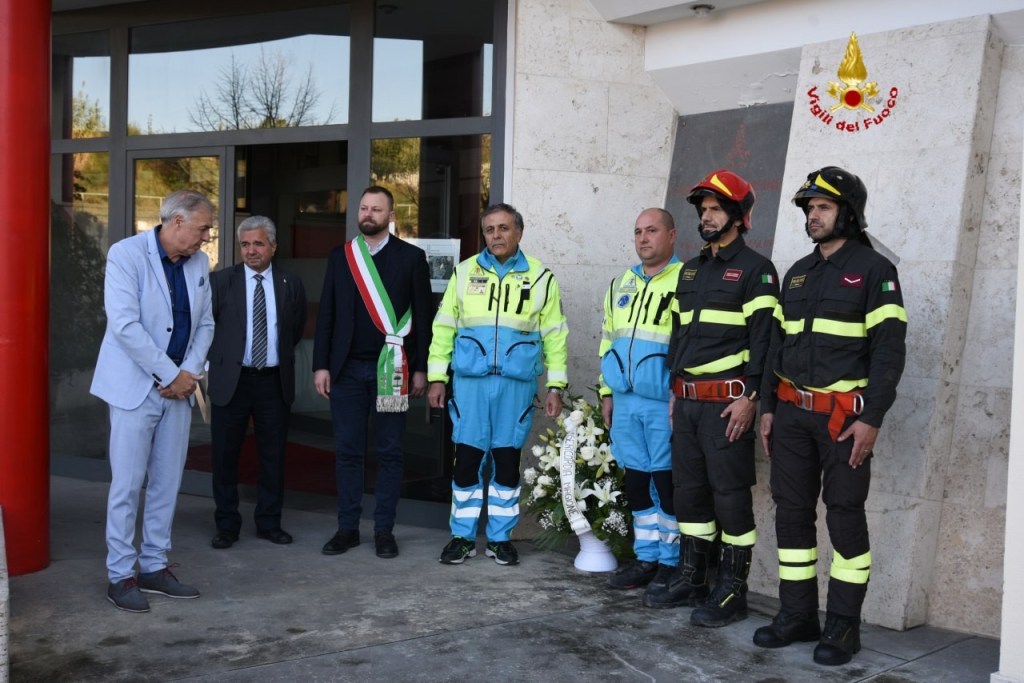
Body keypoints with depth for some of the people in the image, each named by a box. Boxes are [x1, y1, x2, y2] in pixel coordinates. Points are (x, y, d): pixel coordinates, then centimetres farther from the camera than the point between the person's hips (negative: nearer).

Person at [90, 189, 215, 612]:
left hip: (178, 387, 6)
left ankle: (154, 566, 20)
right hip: (135, 386, -6)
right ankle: (120, 576, 8)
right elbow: (125, 324, -20)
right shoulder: (126, 254, -12)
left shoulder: (198, 263, 7)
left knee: (167, 482, 9)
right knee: (127, 484, -1)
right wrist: (171, 375, -17)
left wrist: (190, 372, -5)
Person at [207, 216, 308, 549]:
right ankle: (227, 525, 17)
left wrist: (281, 355, 10)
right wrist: (219, 358, 3)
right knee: (225, 456, 4)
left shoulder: (291, 284, 5)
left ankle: (269, 522, 21)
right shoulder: (220, 281, -1)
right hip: (231, 381, -1)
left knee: (273, 456, 8)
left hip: (274, 382, 2)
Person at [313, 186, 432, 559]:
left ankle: (384, 530, 12)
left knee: (389, 452, 4)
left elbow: (422, 315, 1)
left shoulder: (411, 257, 2)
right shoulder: (340, 257, 9)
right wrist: (321, 366, 2)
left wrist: (420, 369, -3)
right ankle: (347, 527, 15)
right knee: (347, 450, 6)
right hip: (347, 368, 2)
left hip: (391, 369, -2)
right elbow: (326, 314, 9)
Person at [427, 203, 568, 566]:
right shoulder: (465, 272, 8)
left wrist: (555, 386, 3)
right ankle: (463, 537, 14)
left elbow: (555, 336, 7)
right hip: (470, 382, 1)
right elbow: (444, 328, 8)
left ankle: (500, 537, 18)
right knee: (466, 459, 2)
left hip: (517, 384, 0)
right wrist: (437, 378, 2)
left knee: (507, 461, 5)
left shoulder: (541, 278, 6)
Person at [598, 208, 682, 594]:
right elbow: (608, 339, 22)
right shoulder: (621, 284, 16)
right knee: (635, 483, 12)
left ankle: (670, 563, 12)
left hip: (665, 403, -7)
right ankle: (646, 558, 24)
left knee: (667, 483, 0)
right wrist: (606, 392, 19)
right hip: (625, 401, 7)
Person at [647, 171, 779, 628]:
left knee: (730, 495, -3)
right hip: (686, 400, 8)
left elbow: (764, 337, -13)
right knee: (689, 491, 13)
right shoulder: (691, 270, 18)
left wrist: (750, 397, -19)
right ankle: (690, 581, 24)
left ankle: (732, 593, 5)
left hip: (727, 401, -8)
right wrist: (674, 391, 17)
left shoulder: (755, 270, -6)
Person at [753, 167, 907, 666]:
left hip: (845, 414, -6)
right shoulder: (798, 273, 15)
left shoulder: (873, 270, -4)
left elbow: (889, 349, -10)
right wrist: (768, 407, 11)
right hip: (792, 413, 6)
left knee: (845, 515, 0)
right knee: (791, 512, 7)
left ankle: (844, 625, 9)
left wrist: (871, 420, -17)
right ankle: (798, 615, 17)